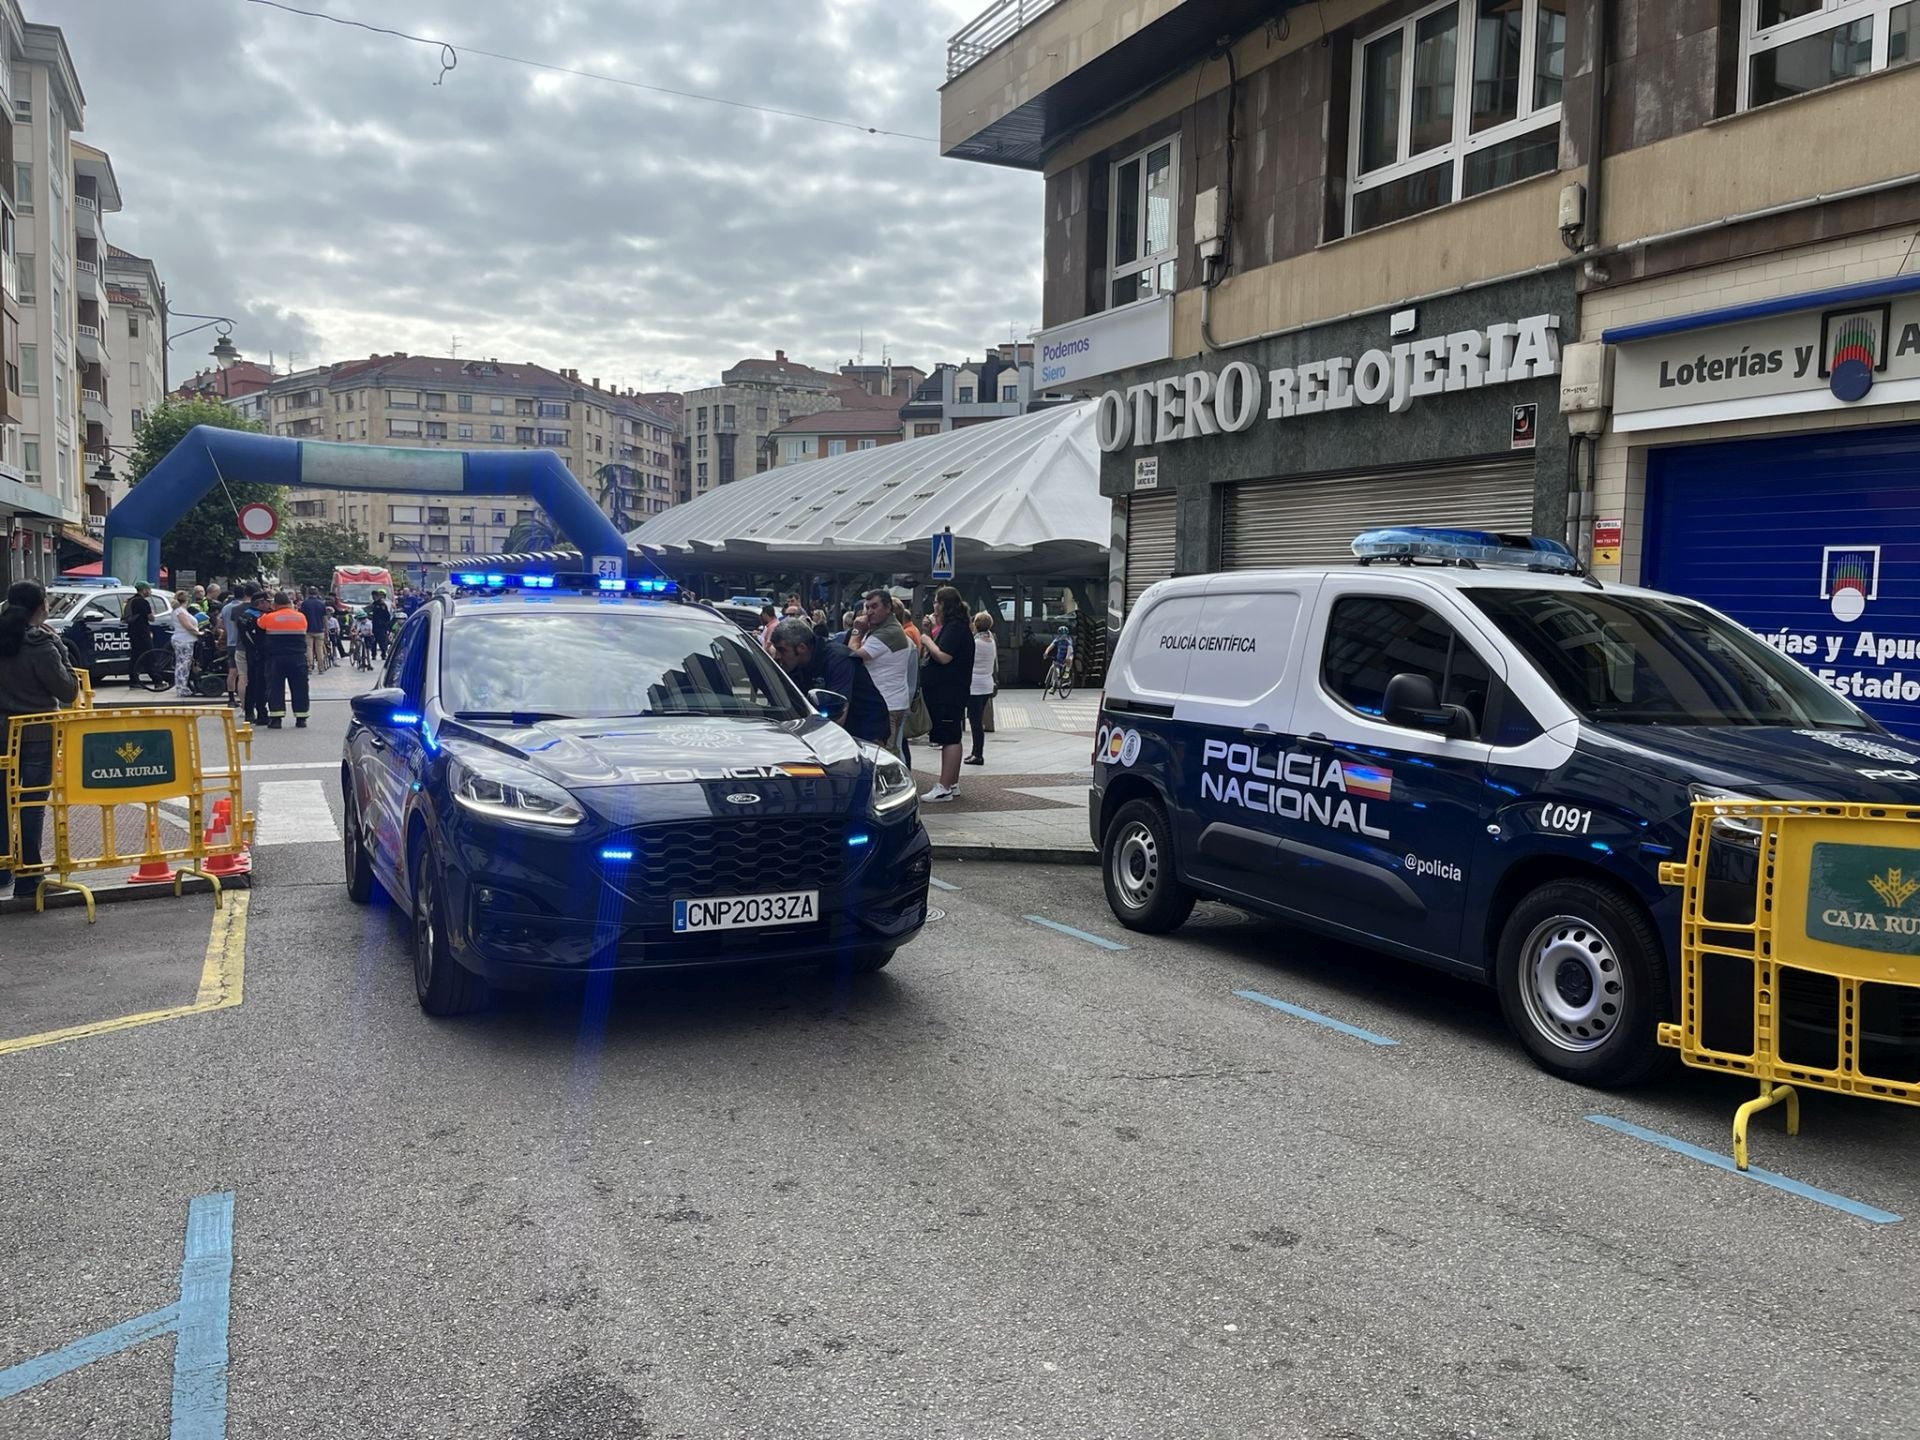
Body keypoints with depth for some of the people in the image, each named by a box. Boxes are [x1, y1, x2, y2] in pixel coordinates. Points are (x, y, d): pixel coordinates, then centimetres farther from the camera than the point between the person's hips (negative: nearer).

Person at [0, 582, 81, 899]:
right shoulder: (40, 645, -16)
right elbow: (68, 691, -11)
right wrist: (59, 649, -7)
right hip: (36, 736, -5)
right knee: (32, 805, 2)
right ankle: (27, 878, 4)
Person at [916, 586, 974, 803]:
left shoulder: (955, 628, -14)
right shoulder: (951, 627, 19)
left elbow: (944, 657, -22)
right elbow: (937, 654, 20)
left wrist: (927, 641, -10)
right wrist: (929, 634, 12)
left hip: (948, 693, -11)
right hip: (944, 692, 11)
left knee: (950, 738, -10)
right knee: (950, 738, 14)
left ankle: (945, 788, -11)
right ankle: (952, 784, 20)